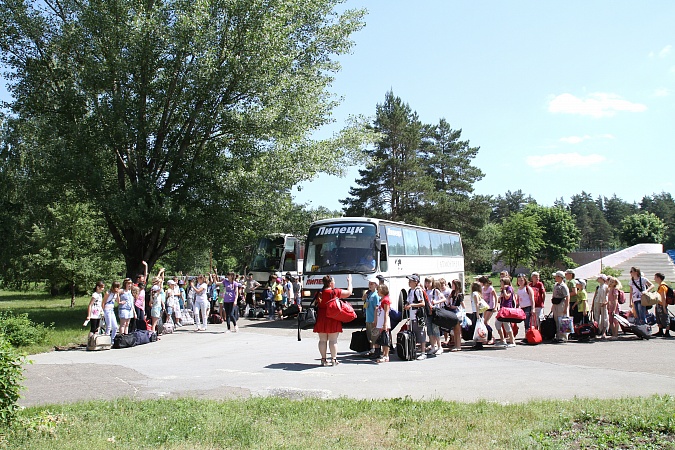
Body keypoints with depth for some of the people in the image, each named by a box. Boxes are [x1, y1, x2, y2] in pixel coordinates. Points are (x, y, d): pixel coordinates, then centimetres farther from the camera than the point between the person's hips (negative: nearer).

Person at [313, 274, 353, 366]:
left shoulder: (319, 293, 4)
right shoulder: (335, 292, -8)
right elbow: (349, 292, 2)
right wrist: (349, 282, 15)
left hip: (321, 318, 4)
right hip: (333, 319, -4)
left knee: (322, 340, 9)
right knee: (333, 340, 3)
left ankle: (323, 359, 12)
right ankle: (333, 359, 6)